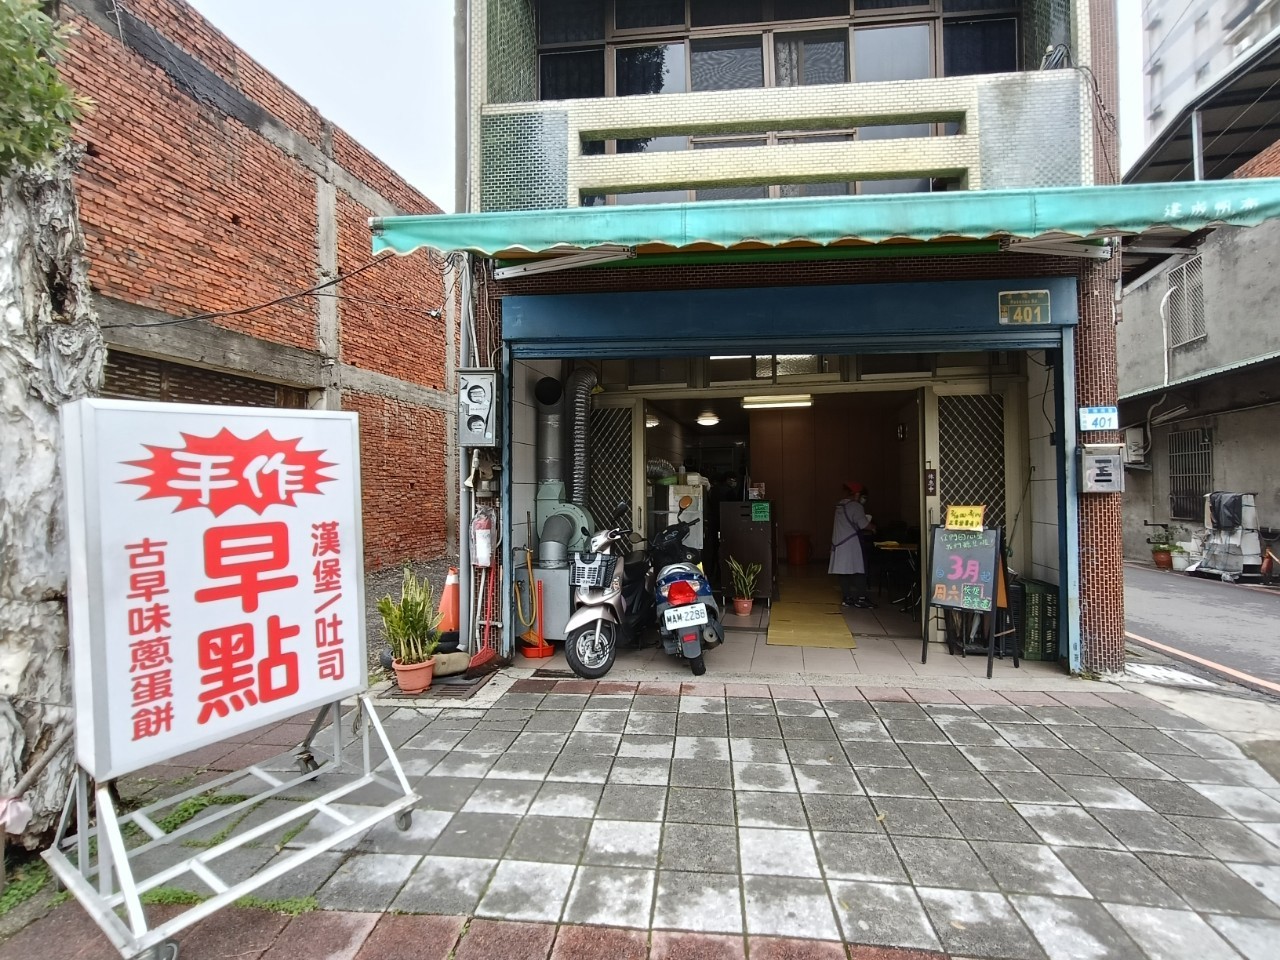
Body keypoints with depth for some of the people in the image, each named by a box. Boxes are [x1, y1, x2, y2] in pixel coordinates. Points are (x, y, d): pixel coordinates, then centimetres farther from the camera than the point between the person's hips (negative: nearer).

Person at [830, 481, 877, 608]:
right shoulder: (856, 506, -12)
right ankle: (860, 598, 2)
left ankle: (847, 598, 12)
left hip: (839, 543, 8)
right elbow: (864, 525, -13)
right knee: (859, 570, 0)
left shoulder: (840, 505, 13)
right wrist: (873, 527, 6)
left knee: (844, 570, 8)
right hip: (852, 544, -8)